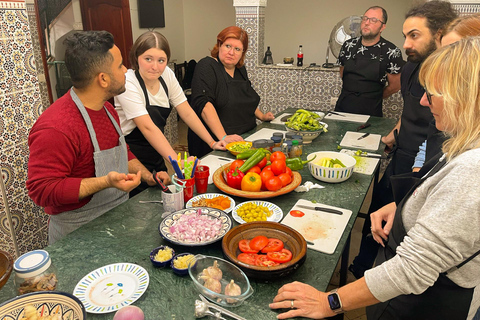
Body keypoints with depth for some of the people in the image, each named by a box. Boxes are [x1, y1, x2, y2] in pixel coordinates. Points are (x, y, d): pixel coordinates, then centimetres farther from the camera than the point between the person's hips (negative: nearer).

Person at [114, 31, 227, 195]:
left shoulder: (167, 74, -5)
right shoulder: (128, 83, -22)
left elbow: (187, 113, -2)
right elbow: (148, 128, -31)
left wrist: (212, 142, -8)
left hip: (156, 154, 6)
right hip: (133, 160, -6)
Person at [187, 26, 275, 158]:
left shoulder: (240, 69, 12)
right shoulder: (207, 67, -12)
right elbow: (203, 104, -26)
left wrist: (261, 116, 19)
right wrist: (223, 137, -33)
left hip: (245, 138, 7)